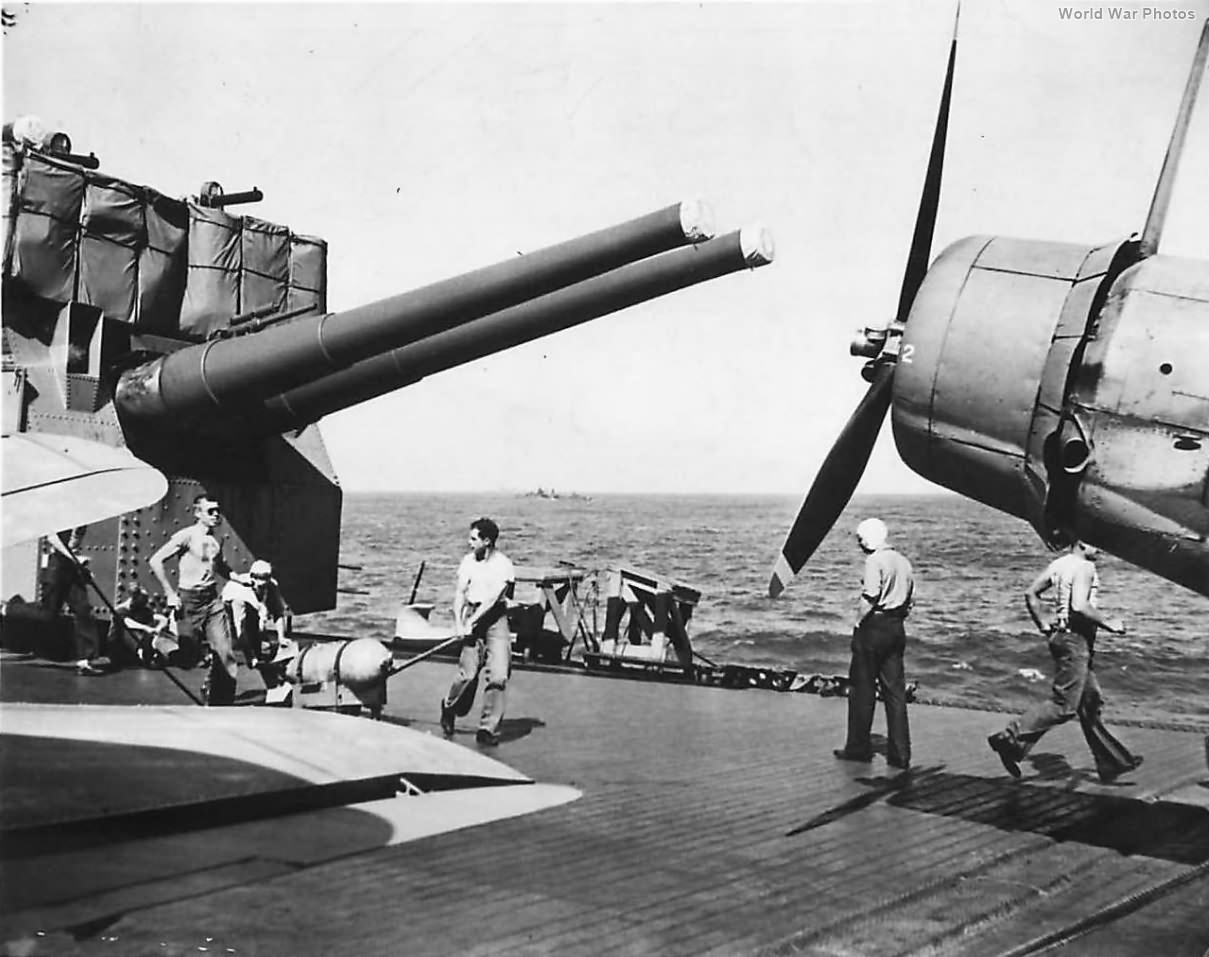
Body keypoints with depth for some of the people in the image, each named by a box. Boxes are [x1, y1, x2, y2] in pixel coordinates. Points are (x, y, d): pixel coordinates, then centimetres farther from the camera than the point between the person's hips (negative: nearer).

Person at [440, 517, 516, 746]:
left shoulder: (503, 565, -7)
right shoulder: (469, 560, 6)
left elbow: (492, 599, -13)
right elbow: (460, 592, 5)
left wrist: (472, 622, -17)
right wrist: (458, 622, -7)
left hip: (495, 617, -2)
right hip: (472, 616, 2)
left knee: (498, 675, -10)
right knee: (468, 672, -9)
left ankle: (488, 729, -1)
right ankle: (449, 707, 20)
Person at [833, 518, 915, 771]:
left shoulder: (875, 561, -13)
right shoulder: (903, 562, 12)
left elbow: (870, 598, -21)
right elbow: (911, 600, 14)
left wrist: (858, 623, -10)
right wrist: (896, 618, 17)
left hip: (873, 627, -7)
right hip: (896, 628, 7)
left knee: (862, 689, 4)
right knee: (895, 691, 8)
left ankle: (859, 747, 11)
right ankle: (900, 753, 7)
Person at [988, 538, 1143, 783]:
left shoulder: (1058, 564, 11)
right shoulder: (1084, 567, -15)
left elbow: (1031, 593, 13)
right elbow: (1080, 606, -27)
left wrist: (1042, 625, 15)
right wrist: (1108, 623, -15)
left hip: (1061, 634, 10)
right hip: (1075, 639, -10)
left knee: (1091, 700, 15)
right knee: (1064, 705, -6)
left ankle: (1111, 762, 23)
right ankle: (1010, 740, -7)